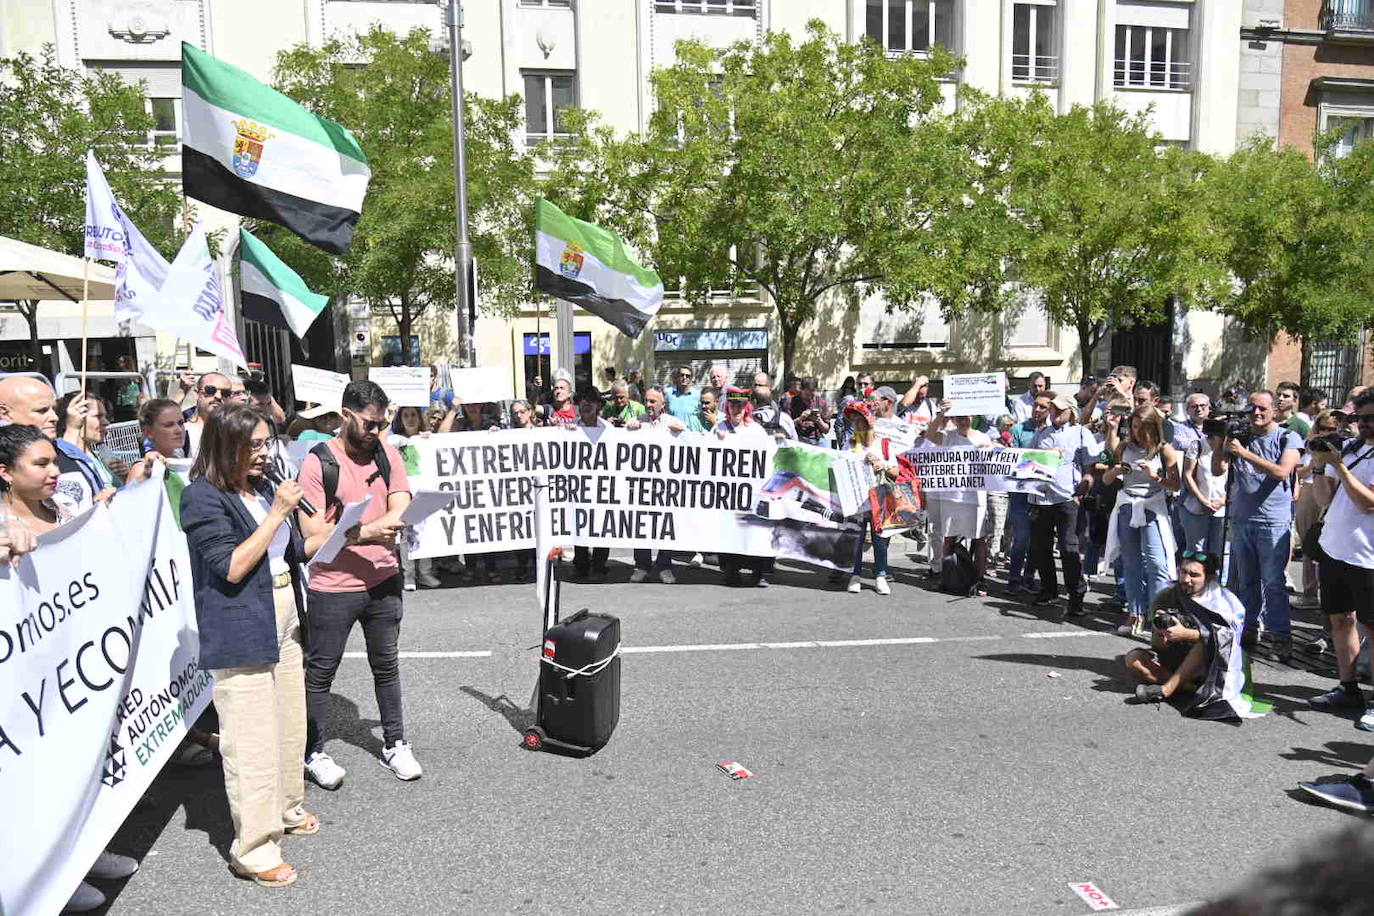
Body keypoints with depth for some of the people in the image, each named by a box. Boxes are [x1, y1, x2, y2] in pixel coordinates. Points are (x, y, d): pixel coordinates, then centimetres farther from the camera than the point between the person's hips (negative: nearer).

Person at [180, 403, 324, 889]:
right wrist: (277, 514, -20)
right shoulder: (203, 497, -13)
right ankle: (253, 849, 8)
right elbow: (231, 567, -19)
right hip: (241, 634, -8)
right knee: (252, 740, -4)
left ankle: (287, 810, 37)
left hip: (284, 622, 8)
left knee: (290, 725, 19)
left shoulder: (263, 486, 9)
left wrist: (336, 530, 5)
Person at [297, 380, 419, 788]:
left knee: (386, 666, 16)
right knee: (320, 673, 9)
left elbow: (401, 511, -6)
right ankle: (314, 753, 25)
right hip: (332, 588, -4)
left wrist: (347, 531, -21)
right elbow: (313, 532, -17)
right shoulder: (317, 463, -12)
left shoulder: (387, 454, 2)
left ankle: (394, 744, 30)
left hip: (383, 581, 4)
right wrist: (368, 531, -27)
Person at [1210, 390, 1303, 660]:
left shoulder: (1288, 438, -1)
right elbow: (1218, 470, 3)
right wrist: (1218, 442, -11)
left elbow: (1281, 472, -16)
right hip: (1241, 520, 4)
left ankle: (1281, 636, 4)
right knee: (1245, 580, 11)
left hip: (1273, 522, -4)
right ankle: (1249, 628, 22)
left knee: (1273, 582, -3)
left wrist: (1244, 452, -19)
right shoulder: (1238, 436, 9)